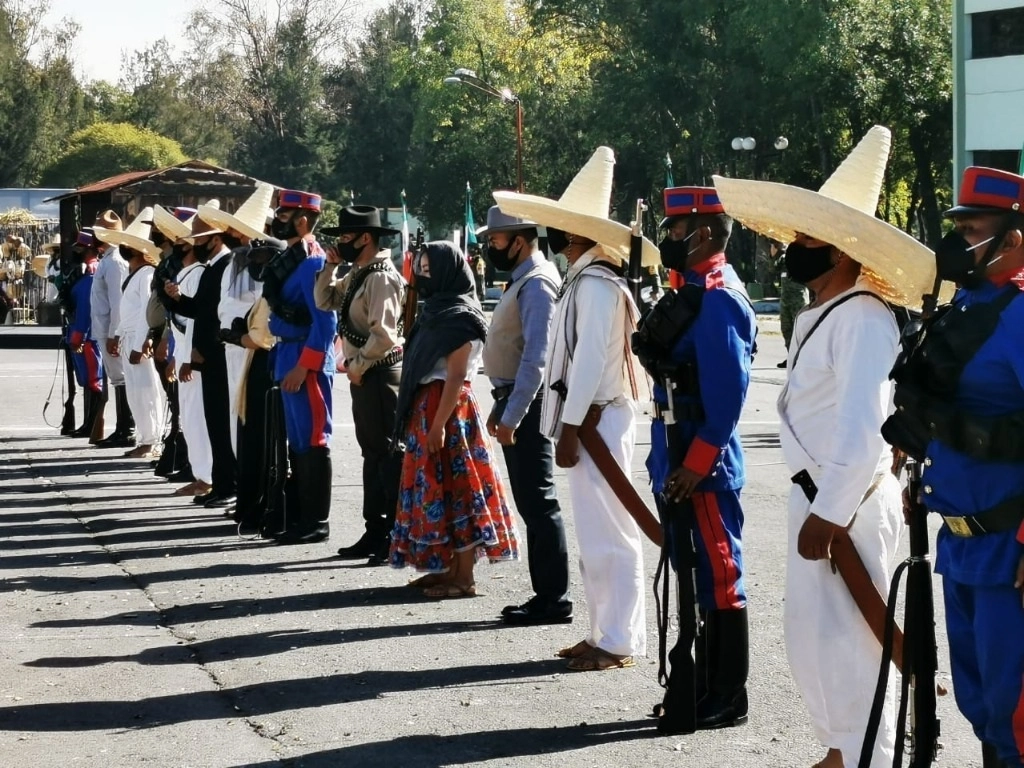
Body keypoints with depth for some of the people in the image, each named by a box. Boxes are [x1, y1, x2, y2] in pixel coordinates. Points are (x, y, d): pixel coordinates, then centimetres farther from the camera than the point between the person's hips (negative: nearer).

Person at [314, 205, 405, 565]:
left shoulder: (381, 278, -16)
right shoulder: (357, 274, 13)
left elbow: (383, 334, -22)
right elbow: (325, 302, 20)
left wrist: (358, 365, -13)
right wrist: (329, 266, 9)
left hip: (380, 373, -10)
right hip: (363, 374, 10)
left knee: (389, 455, -7)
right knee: (372, 454, 13)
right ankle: (375, 533, 20)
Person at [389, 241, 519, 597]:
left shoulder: (459, 316, -13)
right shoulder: (437, 310, 15)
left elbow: (456, 375, -19)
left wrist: (438, 425, -22)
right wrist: (425, 421, 13)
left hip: (447, 409, -9)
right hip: (426, 406, 9)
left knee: (453, 489, -6)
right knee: (435, 489, 12)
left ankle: (464, 578, -3)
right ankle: (447, 568, 19)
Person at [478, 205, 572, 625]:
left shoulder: (537, 284, -14)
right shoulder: (521, 280, 16)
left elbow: (536, 358, -21)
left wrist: (512, 416, -23)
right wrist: (500, 407, 21)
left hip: (527, 403, -10)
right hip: (514, 402, 10)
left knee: (538, 503, -7)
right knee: (531, 504, 11)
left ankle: (554, 600, -4)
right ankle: (545, 594, 16)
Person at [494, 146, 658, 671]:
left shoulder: (596, 284, -15)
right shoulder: (587, 279, 15)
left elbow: (591, 360, -19)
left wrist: (571, 428, -18)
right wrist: (570, 425, 14)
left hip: (597, 420, -10)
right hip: (591, 419, 10)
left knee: (608, 534, -5)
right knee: (596, 535, 15)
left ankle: (619, 642, 0)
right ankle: (604, 633, 22)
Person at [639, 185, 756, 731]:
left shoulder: (718, 301, -16)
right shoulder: (693, 293, 14)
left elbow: (727, 394, -22)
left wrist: (694, 465, -21)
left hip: (702, 470, -10)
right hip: (678, 465, 10)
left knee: (716, 579, -2)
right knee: (691, 579, 16)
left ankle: (725, 702, 5)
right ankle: (697, 690, 25)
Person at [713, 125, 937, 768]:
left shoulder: (862, 318, -19)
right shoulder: (818, 315, 11)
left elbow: (864, 429, -25)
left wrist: (830, 514, -24)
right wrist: (815, 505, 12)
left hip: (849, 504, -10)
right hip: (817, 496, 10)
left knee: (848, 637, -1)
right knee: (811, 632, 17)